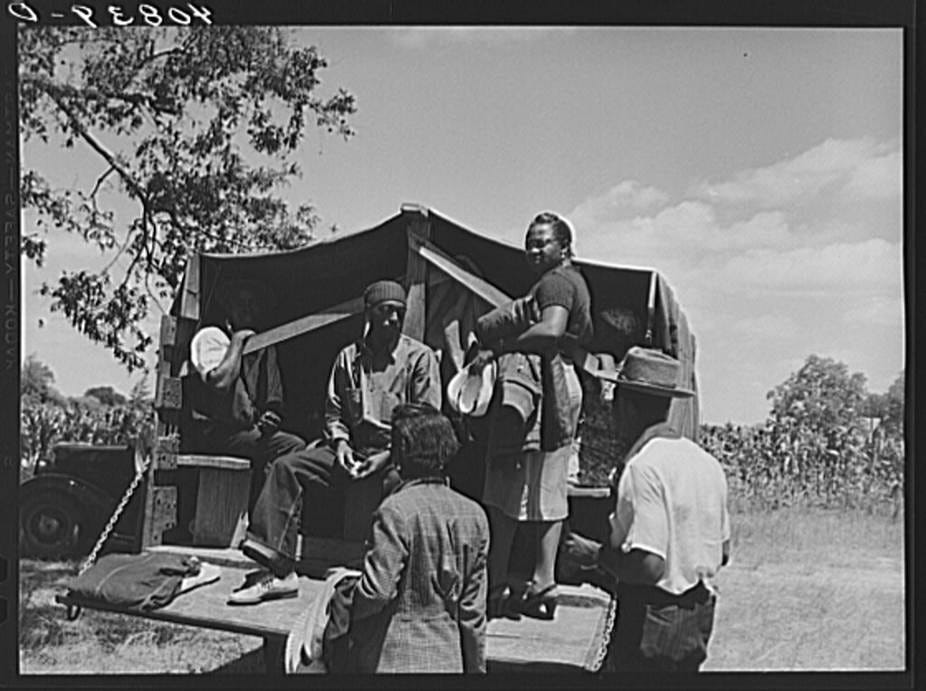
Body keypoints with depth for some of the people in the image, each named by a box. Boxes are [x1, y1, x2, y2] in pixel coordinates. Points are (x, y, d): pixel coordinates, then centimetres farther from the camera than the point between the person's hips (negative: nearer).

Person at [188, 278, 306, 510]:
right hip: (213, 432, -7)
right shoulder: (211, 336, 1)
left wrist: (271, 416, -2)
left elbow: (274, 402, 21)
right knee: (293, 447, -27)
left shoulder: (266, 349, 22)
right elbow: (220, 382, -18)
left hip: (251, 432, 7)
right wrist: (237, 341, -6)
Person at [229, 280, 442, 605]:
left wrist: (389, 455, -15)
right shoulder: (349, 357, 15)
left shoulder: (419, 356, 1)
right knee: (288, 466, -13)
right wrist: (340, 442, -4)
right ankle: (278, 569, -17)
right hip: (354, 451, 5)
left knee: (400, 483, -39)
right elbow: (333, 411, 18)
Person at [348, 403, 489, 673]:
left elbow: (377, 591, -18)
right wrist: (476, 667, 15)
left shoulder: (395, 511, -15)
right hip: (449, 659, 6)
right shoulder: (475, 515, 3)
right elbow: (473, 610, 6)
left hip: (393, 661, -6)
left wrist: (342, 608, 3)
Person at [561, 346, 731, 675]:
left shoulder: (643, 467, -19)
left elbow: (648, 566, -25)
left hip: (650, 622, -8)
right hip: (699, 619, 8)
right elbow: (722, 553, 14)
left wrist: (595, 555, -10)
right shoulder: (707, 462, 7)